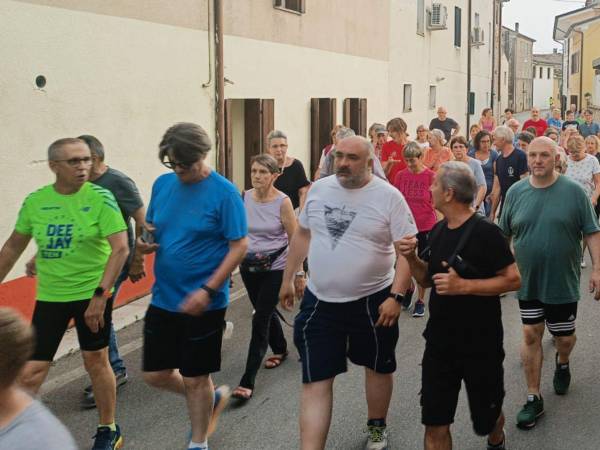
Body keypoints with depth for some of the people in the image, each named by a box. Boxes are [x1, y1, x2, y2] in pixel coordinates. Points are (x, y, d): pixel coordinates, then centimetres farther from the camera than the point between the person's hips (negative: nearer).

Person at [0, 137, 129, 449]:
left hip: (92, 293, -2)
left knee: (95, 361, 9)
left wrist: (100, 295, -22)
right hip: (49, 297, 3)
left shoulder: (100, 198, -12)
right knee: (32, 369, 2)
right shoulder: (35, 201, -2)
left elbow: (121, 248, -17)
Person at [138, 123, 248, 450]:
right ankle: (212, 398, 39)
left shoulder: (224, 193, -13)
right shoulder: (163, 184, 3)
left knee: (194, 379, 6)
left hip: (203, 303, -6)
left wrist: (207, 290, -22)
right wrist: (144, 241, -9)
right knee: (155, 374, 12)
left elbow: (240, 245, -14)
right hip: (163, 298, 6)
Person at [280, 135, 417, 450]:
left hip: (373, 300, -2)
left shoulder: (388, 196, -11)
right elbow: (303, 235, 13)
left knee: (378, 367, 19)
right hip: (320, 301, 2)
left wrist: (396, 296, -18)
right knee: (315, 380, -1)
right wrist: (288, 278, 13)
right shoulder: (319, 189, 1)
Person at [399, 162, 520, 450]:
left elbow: (513, 280, -18)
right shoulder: (438, 231, 5)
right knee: (435, 426, 3)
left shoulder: (485, 232, -17)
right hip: (439, 342, 5)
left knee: (486, 419, 16)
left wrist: (464, 286, -26)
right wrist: (412, 258, -6)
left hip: (481, 344, -5)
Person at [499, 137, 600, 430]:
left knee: (564, 337, 12)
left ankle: (562, 363, 48)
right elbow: (503, 234, 7)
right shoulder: (516, 192, -2)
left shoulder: (574, 191, -9)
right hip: (527, 282, 2)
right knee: (531, 336, 5)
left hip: (563, 283, -1)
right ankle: (534, 399, 17)